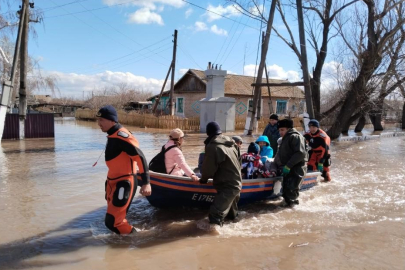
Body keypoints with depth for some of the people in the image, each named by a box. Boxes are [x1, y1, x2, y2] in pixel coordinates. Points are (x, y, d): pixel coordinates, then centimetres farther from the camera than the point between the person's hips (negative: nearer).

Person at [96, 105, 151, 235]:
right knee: (114, 218, 18)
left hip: (124, 183, -10)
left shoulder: (121, 136, -20)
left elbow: (140, 157, -25)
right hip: (113, 181, 10)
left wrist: (146, 183, -30)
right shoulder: (112, 135, 10)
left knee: (112, 221, -8)